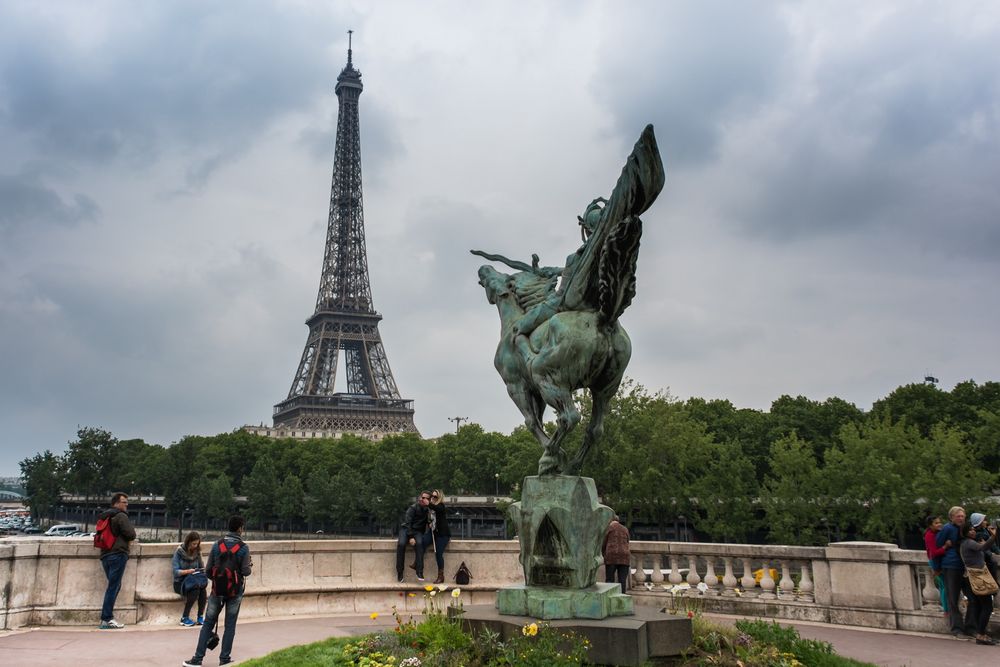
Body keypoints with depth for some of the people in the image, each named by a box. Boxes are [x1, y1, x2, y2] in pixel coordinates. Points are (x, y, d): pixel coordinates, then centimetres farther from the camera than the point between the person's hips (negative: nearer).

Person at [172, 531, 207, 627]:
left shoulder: (197, 552, 8)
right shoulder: (179, 552, -7)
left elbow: (201, 567, 12)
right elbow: (175, 571, -12)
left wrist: (203, 570, -11)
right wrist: (187, 571, -27)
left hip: (194, 580, 4)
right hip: (180, 582, -4)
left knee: (202, 586, -31)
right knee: (196, 588, -34)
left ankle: (201, 617, -25)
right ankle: (184, 618, -25)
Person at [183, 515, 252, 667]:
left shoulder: (217, 545, -2)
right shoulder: (244, 547, -10)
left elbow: (208, 569, 0)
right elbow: (246, 572, -11)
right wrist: (250, 565, 11)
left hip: (218, 590, 2)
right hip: (235, 592, -2)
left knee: (208, 624, 9)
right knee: (230, 625, 9)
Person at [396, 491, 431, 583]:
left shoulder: (428, 510, 5)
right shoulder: (413, 508, -7)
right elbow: (407, 523, -13)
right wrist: (410, 537, -25)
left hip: (418, 531, 2)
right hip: (406, 528, -2)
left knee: (419, 543, -32)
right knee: (401, 544, -32)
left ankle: (419, 572, -35)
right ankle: (399, 572, -24)